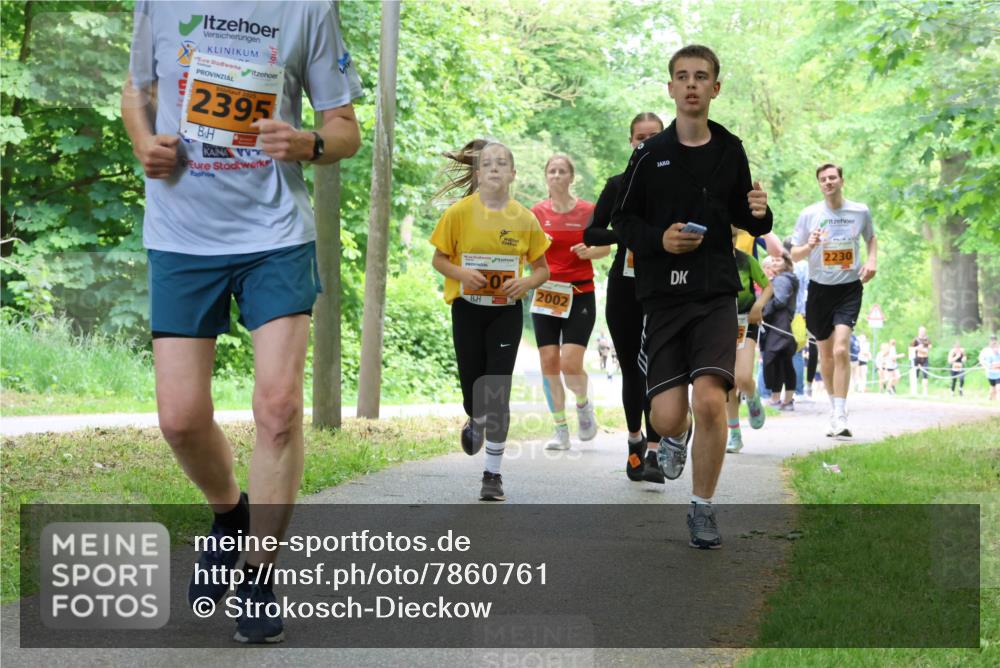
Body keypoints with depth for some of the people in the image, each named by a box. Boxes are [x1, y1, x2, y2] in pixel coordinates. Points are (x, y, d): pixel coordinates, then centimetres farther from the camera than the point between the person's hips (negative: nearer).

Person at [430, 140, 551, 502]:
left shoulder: (524, 218, -3)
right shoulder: (459, 213, -5)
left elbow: (542, 268, 7)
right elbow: (439, 258, 3)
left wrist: (526, 282, -15)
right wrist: (461, 273, -18)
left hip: (506, 311, 0)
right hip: (467, 309, 0)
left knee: (497, 391, -7)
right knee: (473, 391, 3)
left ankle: (493, 474, 4)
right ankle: (476, 423, 42)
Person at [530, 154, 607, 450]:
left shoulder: (588, 211, -1)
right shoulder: (537, 212, 5)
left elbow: (606, 247, 8)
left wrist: (589, 251, -13)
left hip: (579, 295, -3)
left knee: (570, 364, -13)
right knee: (549, 363, -2)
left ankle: (583, 404, 19)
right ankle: (561, 430, 9)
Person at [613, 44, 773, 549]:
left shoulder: (730, 150, 5)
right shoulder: (650, 154, 0)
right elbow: (622, 221, 5)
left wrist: (758, 214, -7)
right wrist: (658, 240, -14)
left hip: (716, 295, 0)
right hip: (662, 295, 0)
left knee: (710, 401, -18)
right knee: (668, 416, -6)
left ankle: (703, 507, 4)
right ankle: (676, 439, 35)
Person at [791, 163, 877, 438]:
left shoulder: (860, 211, 0)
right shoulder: (809, 214, -2)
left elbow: (871, 238, 20)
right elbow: (794, 255, 1)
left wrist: (872, 260, 1)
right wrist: (810, 246, -20)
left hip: (849, 288, -2)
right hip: (820, 289, 2)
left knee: (841, 350, -18)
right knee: (826, 354, 11)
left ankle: (840, 418, -19)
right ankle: (834, 407, 32)